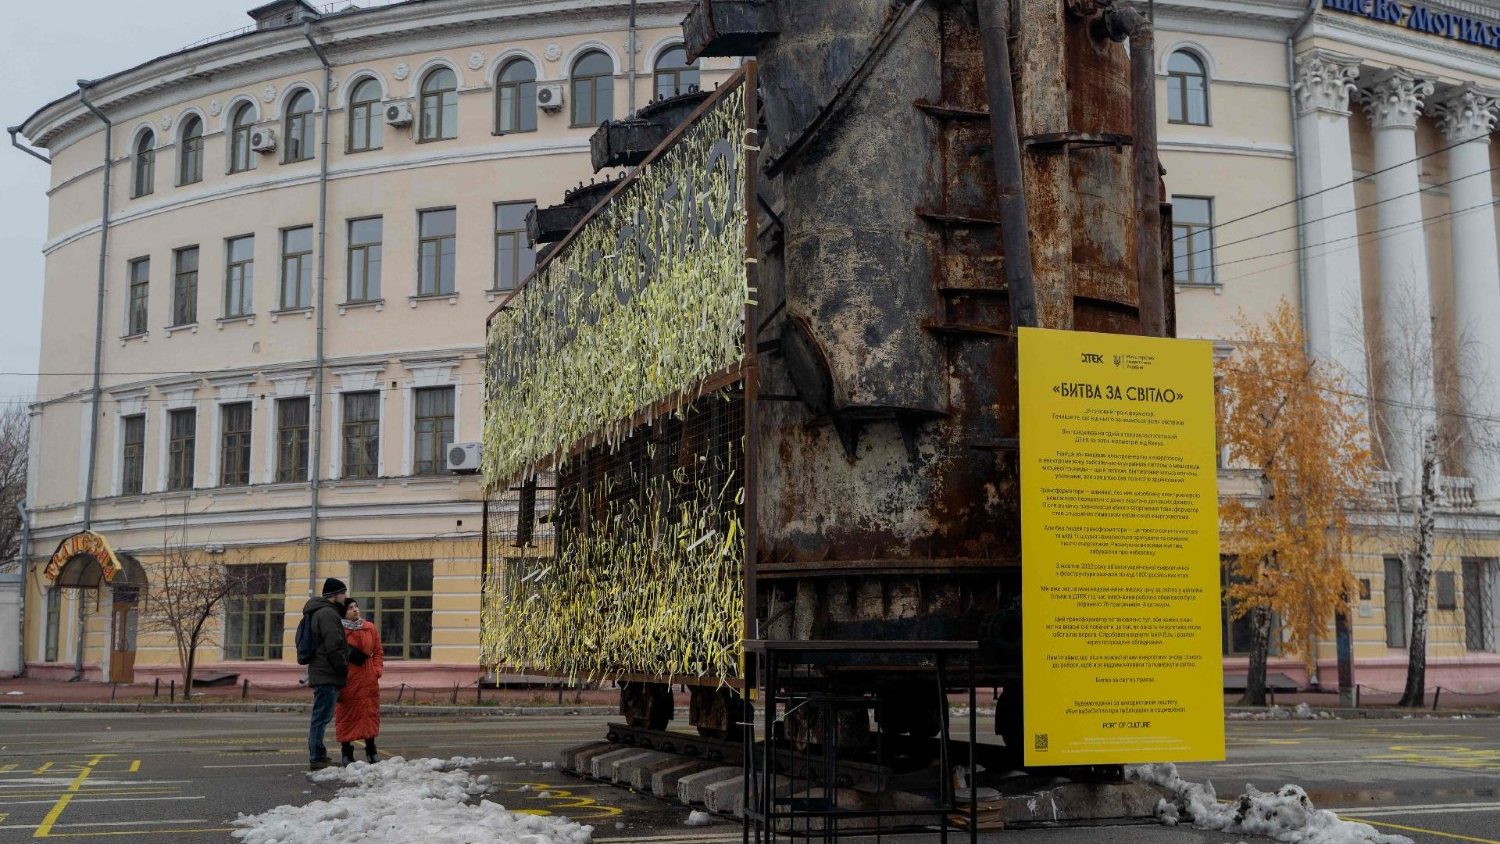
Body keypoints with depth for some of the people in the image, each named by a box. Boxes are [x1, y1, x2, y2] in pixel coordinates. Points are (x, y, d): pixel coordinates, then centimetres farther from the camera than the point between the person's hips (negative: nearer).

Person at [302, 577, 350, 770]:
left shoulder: (319, 612, 21)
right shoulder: (328, 613, -13)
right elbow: (334, 647, -20)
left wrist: (342, 669, 24)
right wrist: (344, 669, -11)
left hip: (322, 674, 11)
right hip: (327, 675, -11)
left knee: (321, 716, 16)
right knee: (321, 717, -8)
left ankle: (318, 756, 23)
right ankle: (316, 758, -6)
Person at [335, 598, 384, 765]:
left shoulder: (370, 628, 8)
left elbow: (378, 651, 12)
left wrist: (378, 669, 0)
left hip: (368, 678, 4)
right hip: (347, 679, -4)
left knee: (370, 713, 7)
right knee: (347, 714, 2)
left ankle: (371, 750, 17)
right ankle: (347, 753, 10)